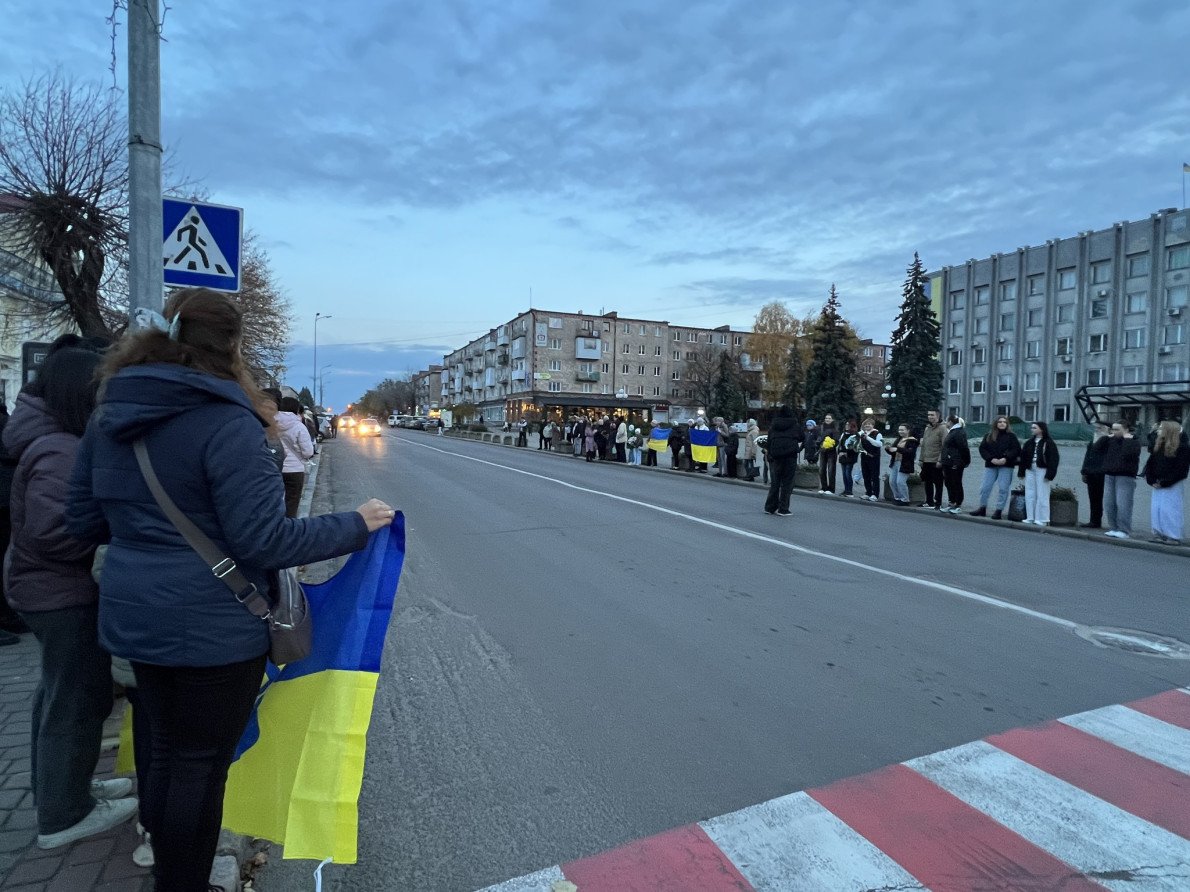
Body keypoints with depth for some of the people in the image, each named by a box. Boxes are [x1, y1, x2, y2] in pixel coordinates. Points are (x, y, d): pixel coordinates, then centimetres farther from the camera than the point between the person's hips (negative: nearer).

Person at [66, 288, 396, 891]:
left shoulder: (109, 415, 4)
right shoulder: (227, 421, -21)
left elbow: (83, 521, 11)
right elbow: (263, 541, -23)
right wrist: (356, 525, -14)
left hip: (133, 619, 8)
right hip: (213, 629, -8)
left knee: (168, 750, 24)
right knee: (200, 765, 10)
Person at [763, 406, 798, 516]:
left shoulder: (773, 426, 9)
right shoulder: (794, 425, 2)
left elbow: (769, 442, 8)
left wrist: (769, 457, 11)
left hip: (777, 457, 3)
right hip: (790, 456, -3)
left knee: (775, 482, 11)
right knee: (787, 482, 1)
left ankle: (770, 507, 14)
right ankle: (783, 509, -1)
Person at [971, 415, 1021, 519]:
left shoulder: (1011, 436, 3)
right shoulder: (989, 436, 9)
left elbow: (1016, 449, -4)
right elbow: (982, 449, 3)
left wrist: (1006, 458, -16)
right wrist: (991, 459, -10)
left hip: (1006, 466, -2)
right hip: (990, 465, 2)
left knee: (1003, 489, -4)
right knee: (985, 487, 2)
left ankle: (999, 510, 4)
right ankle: (982, 508, 15)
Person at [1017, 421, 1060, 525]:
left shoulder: (1049, 443, -4)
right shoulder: (1029, 443, 14)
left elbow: (1053, 460, -9)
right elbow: (1023, 457, 15)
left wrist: (1049, 474, -15)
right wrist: (1021, 472, 10)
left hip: (1042, 470, -6)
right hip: (1030, 470, 6)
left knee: (1041, 495, -4)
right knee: (1029, 495, 7)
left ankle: (1042, 519, 0)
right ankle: (1030, 518, 12)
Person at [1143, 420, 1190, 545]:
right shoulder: (1157, 446, 10)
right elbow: (1150, 464, 10)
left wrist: (1164, 482, -15)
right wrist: (1151, 480, -2)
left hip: (1173, 485, -6)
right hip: (1158, 484, 6)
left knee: (1169, 510, -5)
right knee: (1156, 509, 6)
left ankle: (1174, 537, 1)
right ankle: (1159, 534, 13)